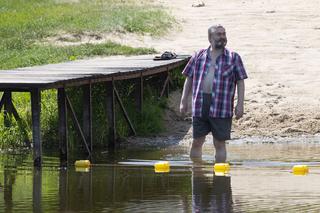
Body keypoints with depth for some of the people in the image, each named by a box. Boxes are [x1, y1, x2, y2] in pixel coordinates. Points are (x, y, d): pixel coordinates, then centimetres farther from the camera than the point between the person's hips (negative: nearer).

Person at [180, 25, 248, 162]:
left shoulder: (234, 58, 5)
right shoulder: (199, 56, 10)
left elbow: (240, 82, 4)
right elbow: (189, 79, 14)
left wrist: (240, 104, -4)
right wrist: (183, 101, 9)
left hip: (221, 109, -2)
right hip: (199, 106, 2)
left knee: (219, 144, 2)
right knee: (197, 142, 5)